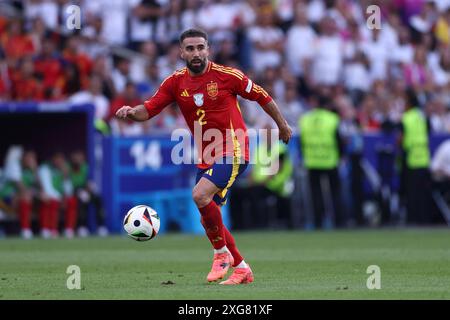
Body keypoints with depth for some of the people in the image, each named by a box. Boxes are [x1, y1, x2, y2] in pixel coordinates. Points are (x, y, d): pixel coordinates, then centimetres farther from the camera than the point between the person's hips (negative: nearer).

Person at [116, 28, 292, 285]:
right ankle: (242, 269, 23)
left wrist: (282, 125, 13)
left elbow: (261, 96, 3)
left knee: (201, 196, -26)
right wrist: (131, 112, -23)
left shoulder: (227, 75, -9)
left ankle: (222, 253, -8)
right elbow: (148, 110, 0)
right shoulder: (175, 82, 3)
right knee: (209, 220, 8)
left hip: (233, 152, -6)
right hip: (206, 158, 6)